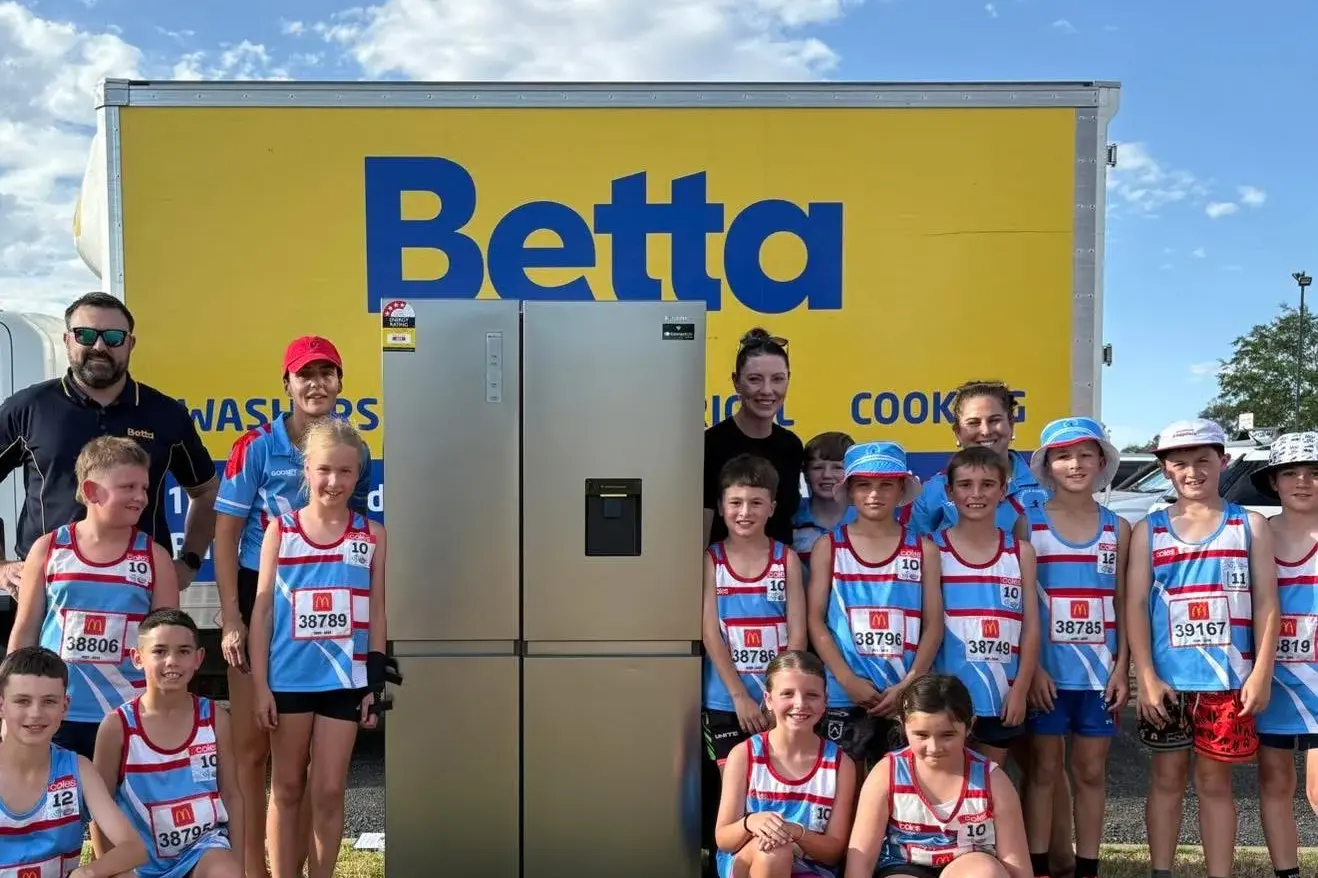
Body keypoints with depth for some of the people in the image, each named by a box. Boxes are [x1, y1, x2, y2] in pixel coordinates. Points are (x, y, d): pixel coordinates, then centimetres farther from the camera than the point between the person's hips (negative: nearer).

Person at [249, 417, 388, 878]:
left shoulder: (372, 535, 0)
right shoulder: (280, 530, -1)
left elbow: (376, 615, 4)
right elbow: (262, 610, -1)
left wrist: (375, 684, 0)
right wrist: (259, 684, -4)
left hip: (345, 680, 0)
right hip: (288, 680, 0)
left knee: (329, 792, 7)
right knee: (287, 789, 12)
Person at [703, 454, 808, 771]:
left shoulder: (787, 560, 1)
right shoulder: (710, 561, -1)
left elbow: (797, 633, -1)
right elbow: (710, 633, -6)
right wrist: (740, 696, -11)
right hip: (725, 701, 0)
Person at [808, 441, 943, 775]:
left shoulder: (923, 549, 6)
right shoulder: (829, 546, 3)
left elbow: (934, 624, 3)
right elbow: (815, 619, 0)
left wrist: (908, 685, -8)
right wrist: (848, 680, -10)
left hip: (907, 697, 1)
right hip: (844, 695, -1)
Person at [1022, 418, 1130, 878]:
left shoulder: (1117, 529, 6)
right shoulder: (1028, 524, -2)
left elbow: (1123, 605, 7)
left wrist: (1122, 667, -2)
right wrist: (1030, 665, -11)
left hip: (1100, 669, 2)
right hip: (1047, 668, -2)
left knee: (1091, 772, 9)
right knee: (1044, 770, 4)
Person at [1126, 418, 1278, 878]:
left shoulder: (1251, 526, 4)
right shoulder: (1149, 530, 4)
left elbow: (1266, 603, 1)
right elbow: (1135, 605, -1)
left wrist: (1261, 674, -8)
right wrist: (1146, 677, -8)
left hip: (1228, 679, -1)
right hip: (1167, 679, 1)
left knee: (1214, 780, 8)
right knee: (1167, 776, 10)